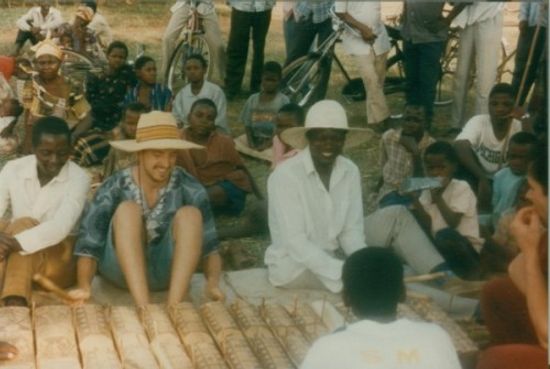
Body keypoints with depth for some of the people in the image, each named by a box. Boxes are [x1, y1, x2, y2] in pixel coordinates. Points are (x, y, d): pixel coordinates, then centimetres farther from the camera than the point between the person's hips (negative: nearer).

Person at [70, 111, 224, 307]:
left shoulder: (189, 189, -9)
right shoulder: (114, 189, -12)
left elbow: (209, 245, -8)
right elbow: (89, 245, -13)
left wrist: (213, 282, -28)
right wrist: (84, 287, -31)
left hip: (167, 271, 1)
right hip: (122, 269, -1)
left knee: (190, 214, -24)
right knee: (128, 209, -28)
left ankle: (173, 307, -34)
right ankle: (144, 309, -38)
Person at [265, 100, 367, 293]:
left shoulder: (351, 172, -3)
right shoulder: (286, 175, -20)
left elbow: (352, 231, -2)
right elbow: (295, 242, -24)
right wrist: (343, 271, -31)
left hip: (328, 261, 6)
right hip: (291, 265, -6)